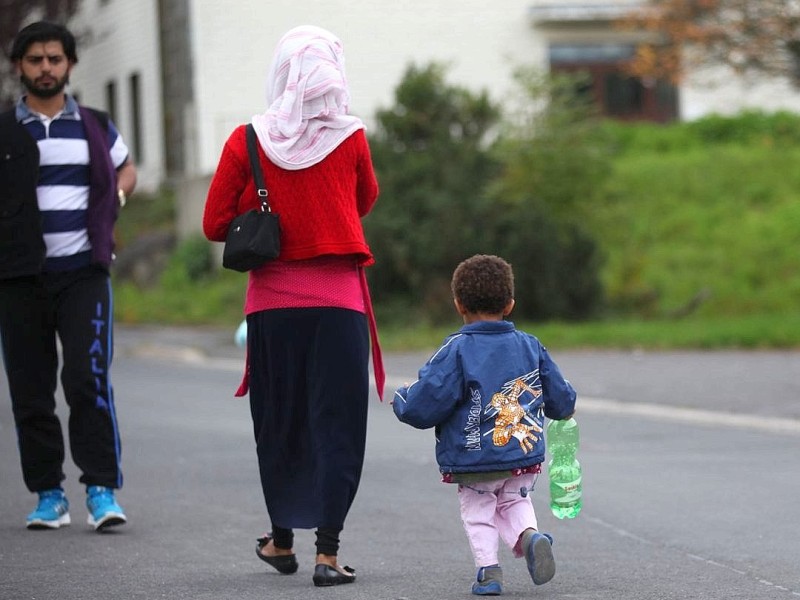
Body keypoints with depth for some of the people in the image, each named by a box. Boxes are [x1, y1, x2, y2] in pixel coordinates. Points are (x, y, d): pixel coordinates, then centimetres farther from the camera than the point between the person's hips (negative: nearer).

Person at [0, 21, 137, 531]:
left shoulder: (96, 128, 10)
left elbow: (126, 169, 28)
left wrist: (114, 196, 8)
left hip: (84, 272, -1)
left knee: (89, 379, -13)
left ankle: (103, 489, -9)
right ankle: (48, 494, 10)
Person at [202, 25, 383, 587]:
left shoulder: (247, 142, -6)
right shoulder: (351, 139, -4)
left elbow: (216, 224, -1)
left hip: (271, 302, 1)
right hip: (339, 299, -1)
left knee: (278, 425, 15)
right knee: (337, 424, 2)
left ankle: (282, 540, 28)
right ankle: (327, 551, -6)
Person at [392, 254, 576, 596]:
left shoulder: (457, 351, -13)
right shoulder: (530, 346, 2)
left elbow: (423, 407, -16)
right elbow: (561, 400, 9)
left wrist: (402, 399, 6)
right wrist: (564, 408, 33)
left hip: (473, 461, -4)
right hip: (526, 455, 4)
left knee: (478, 511, 13)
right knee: (515, 501, 21)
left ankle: (488, 568, 0)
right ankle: (529, 534, -8)